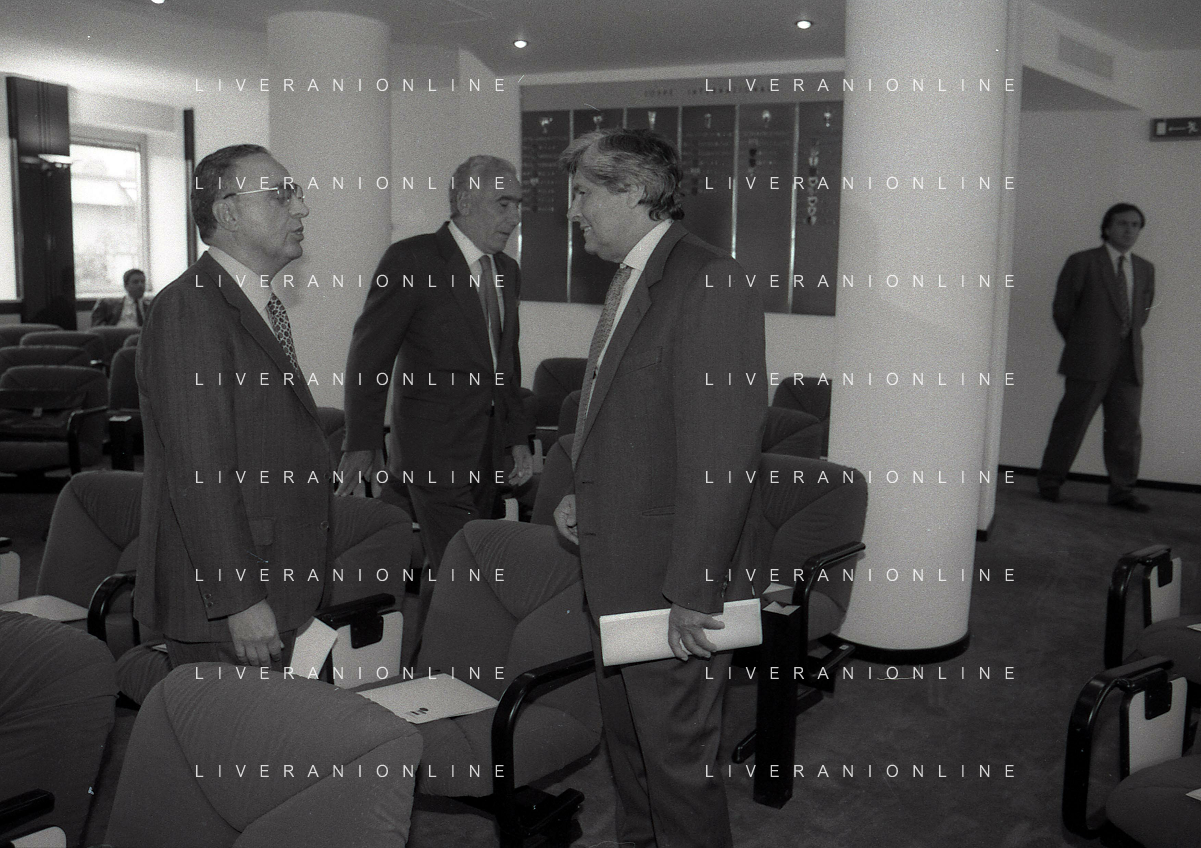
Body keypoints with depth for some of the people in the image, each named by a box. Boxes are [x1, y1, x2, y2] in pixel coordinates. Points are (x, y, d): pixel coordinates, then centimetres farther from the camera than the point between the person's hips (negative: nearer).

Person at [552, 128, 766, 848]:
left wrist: (694, 592, -24)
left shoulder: (710, 284, -19)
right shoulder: (631, 280, 13)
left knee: (678, 757, 6)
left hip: (667, 578, -9)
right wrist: (587, 496, 9)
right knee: (627, 739, 23)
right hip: (615, 570, 10)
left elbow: (722, 454, -24)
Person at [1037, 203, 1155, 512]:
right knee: (1072, 422, -1)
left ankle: (1122, 490, 9)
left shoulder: (1145, 269, 14)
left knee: (1127, 428, 2)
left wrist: (1128, 340, 16)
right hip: (1089, 361, -4)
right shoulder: (1082, 262, 1)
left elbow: (1143, 311, 24)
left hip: (1129, 363, 4)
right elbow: (1062, 309, 4)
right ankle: (1049, 482, 10)